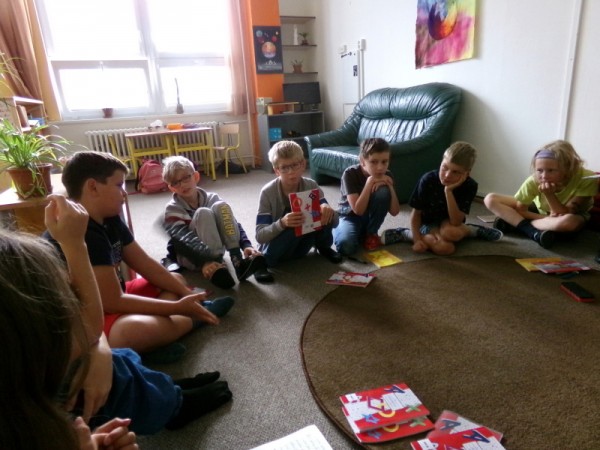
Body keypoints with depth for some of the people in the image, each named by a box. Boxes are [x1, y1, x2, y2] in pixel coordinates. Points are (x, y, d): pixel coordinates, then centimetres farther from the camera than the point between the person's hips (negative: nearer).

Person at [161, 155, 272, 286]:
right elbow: (184, 239, -27)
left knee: (220, 206, -21)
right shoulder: (172, 209, -13)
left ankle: (238, 262, -29)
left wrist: (246, 245, -31)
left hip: (215, 249, 3)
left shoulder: (211, 198, -3)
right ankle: (215, 269, -37)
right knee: (203, 213, -28)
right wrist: (205, 262, -44)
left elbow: (233, 223, -12)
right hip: (190, 257, -3)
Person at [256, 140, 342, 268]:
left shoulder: (311, 186, -12)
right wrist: (282, 223, -44)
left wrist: (328, 210, -37)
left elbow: (335, 222, -13)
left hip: (299, 247, 4)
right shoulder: (268, 192, -22)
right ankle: (262, 262, -11)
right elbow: (260, 236, -24)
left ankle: (324, 247, 7)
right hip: (273, 252, -4)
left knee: (325, 215, -22)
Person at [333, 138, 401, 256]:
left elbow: (394, 212, -13)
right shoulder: (350, 173, -23)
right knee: (346, 246, -35)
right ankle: (360, 234, 3)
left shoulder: (387, 176, -12)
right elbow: (358, 210, -29)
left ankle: (371, 233, -7)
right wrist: (369, 183, -35)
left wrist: (390, 187, -27)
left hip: (370, 217, 4)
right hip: (350, 216, -3)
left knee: (383, 191, -26)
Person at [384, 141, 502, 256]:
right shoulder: (428, 180, -22)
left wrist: (448, 191, -36)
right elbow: (416, 213, -11)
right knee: (445, 248, -31)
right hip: (428, 224, 0)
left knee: (451, 232, -37)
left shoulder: (470, 186, -20)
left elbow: (456, 223, -28)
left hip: (448, 224, 1)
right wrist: (417, 239, -21)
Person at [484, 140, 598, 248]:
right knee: (490, 199, -18)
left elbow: (565, 214, -28)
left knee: (570, 222, -43)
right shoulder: (534, 181, -28)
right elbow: (520, 210, -17)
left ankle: (513, 223, -27)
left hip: (568, 214, -2)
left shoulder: (587, 180, -30)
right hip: (539, 210, 2)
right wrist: (548, 219, -30)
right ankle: (532, 232, -31)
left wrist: (550, 195, -41)